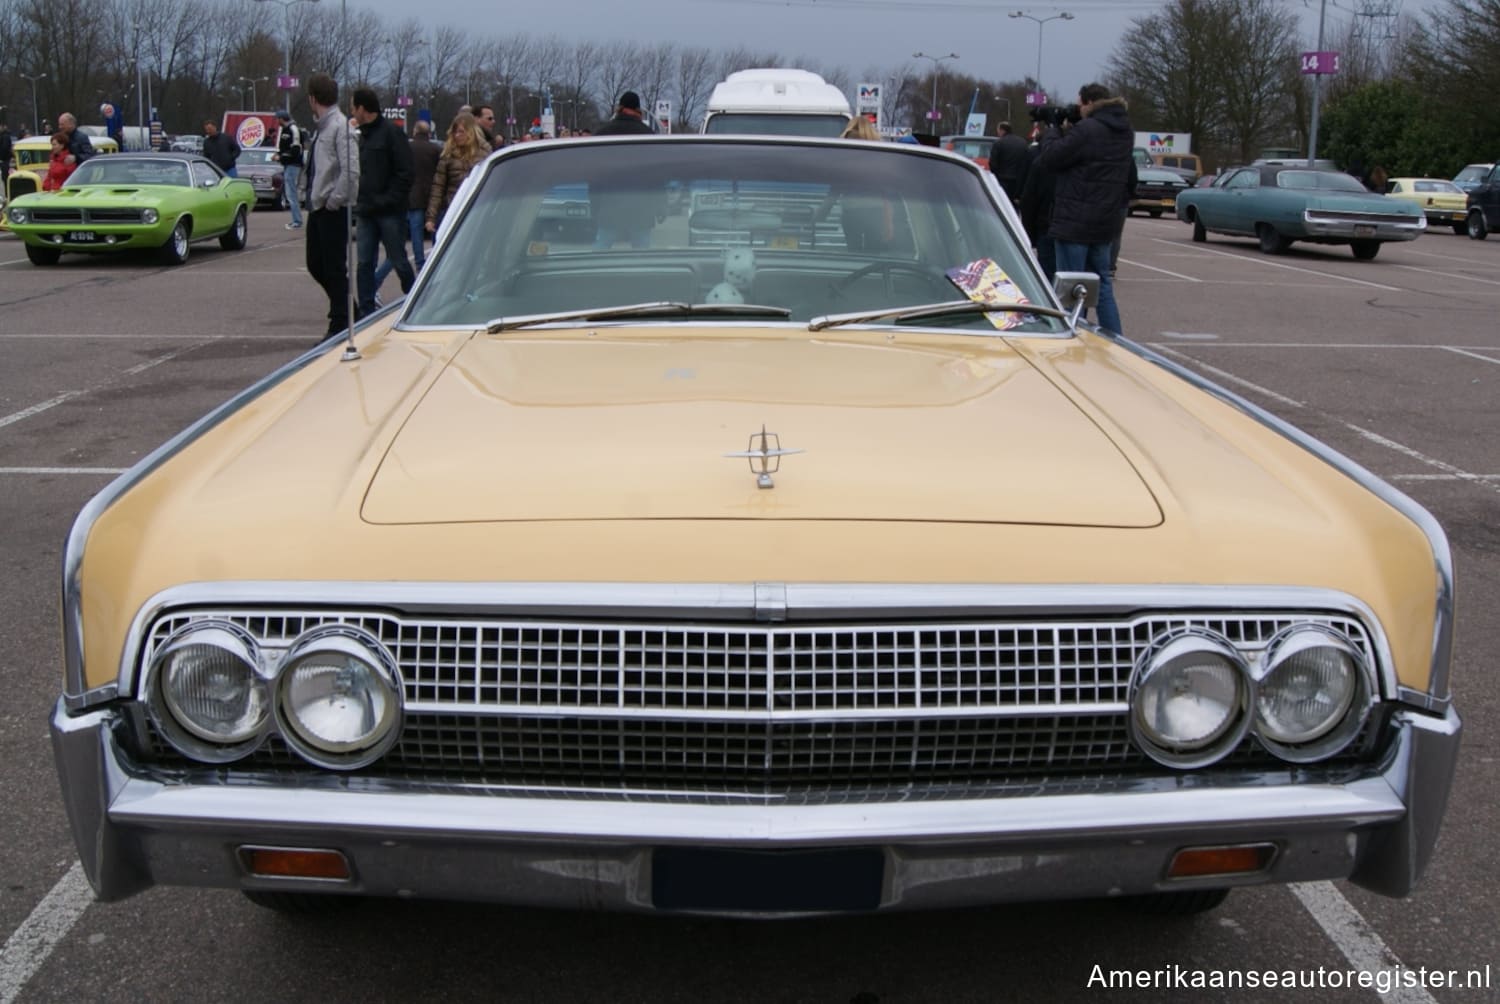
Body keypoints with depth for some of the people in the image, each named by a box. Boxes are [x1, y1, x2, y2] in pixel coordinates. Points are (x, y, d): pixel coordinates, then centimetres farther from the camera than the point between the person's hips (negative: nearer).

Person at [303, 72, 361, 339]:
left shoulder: (340, 126, -15)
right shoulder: (320, 127, 12)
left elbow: (351, 170, -22)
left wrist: (334, 201, -18)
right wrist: (315, 198, 9)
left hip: (333, 210, -9)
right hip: (317, 207, 9)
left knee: (335, 268, -2)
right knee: (315, 265, 15)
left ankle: (340, 326, 7)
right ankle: (344, 309, 29)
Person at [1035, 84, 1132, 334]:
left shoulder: (1087, 130, -17)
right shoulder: (1124, 133, 10)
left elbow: (1050, 157, -16)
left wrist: (1053, 130, 4)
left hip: (1075, 222, -8)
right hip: (1104, 223, 8)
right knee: (1102, 285, 16)